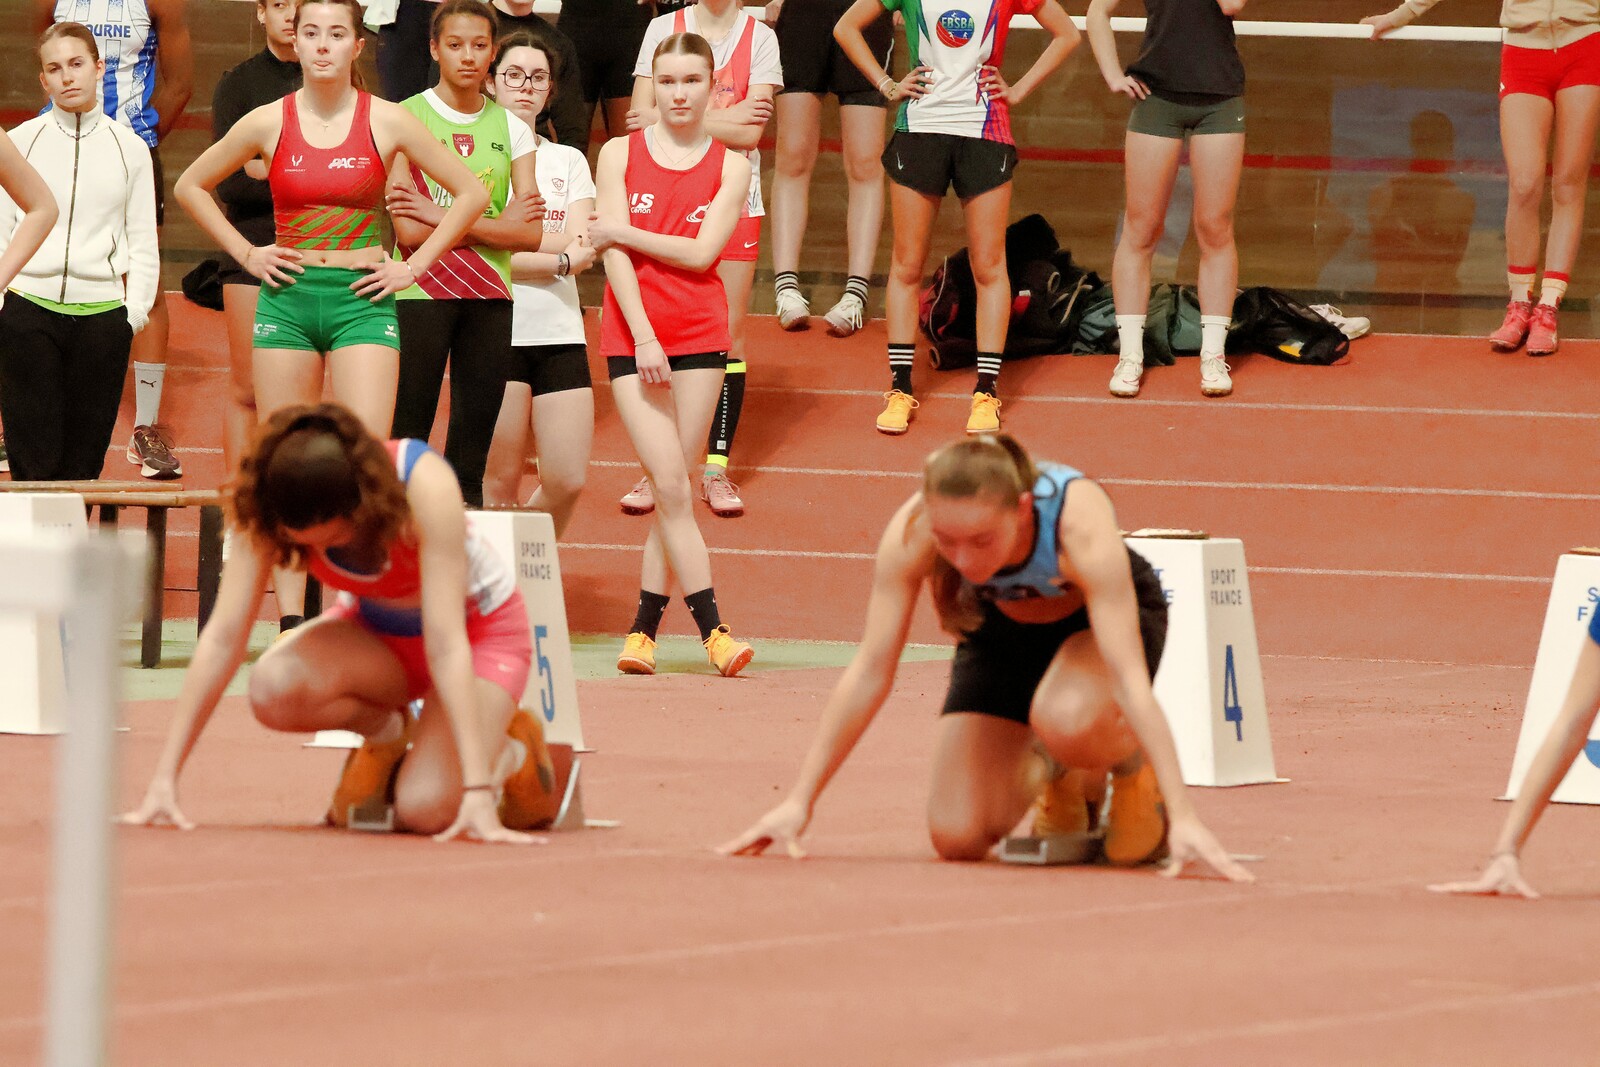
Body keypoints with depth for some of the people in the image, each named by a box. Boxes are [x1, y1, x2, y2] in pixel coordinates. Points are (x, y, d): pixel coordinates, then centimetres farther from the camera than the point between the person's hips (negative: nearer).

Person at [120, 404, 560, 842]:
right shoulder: (271, 504, -26)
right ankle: (383, 731, 2)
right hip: (375, 631, 4)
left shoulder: (425, 485, -36)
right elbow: (223, 636, -26)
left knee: (425, 808, -26)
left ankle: (514, 753, 7)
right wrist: (164, 779, -31)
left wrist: (477, 791, -44)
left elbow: (445, 645, -39)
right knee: (273, 690, -30)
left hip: (481, 628, -4)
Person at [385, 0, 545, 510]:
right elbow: (409, 231, -11)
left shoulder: (511, 127, 9)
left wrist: (439, 215, -9)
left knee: (473, 444, 4)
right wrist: (495, 221, -9)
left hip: (490, 295, 4)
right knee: (407, 434, -6)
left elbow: (530, 234, -1)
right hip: (421, 291, -3)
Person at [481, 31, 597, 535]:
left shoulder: (569, 161, 16)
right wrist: (560, 256, -7)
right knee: (499, 483, -6)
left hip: (561, 333, 4)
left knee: (567, 481, -1)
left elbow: (581, 248, 1)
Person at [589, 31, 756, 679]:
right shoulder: (620, 155, 6)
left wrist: (621, 231, -5)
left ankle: (645, 628, 6)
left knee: (674, 487, -2)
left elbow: (701, 251, -5)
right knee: (670, 484, -10)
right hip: (632, 334, -1)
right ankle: (711, 629, -11)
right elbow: (614, 253, -2)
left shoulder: (730, 165, 6)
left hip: (700, 334, 1)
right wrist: (644, 336, -11)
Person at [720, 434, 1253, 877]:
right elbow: (869, 672, -25)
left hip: (1104, 616, -3)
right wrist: (799, 801, -25)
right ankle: (1055, 778, 22)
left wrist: (1183, 817, -47)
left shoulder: (1079, 521, -41)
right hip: (1004, 626, 3)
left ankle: (1131, 764, -3)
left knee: (1066, 721, -39)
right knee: (957, 838, -10)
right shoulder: (911, 531, -32)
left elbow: (1130, 678, -42)